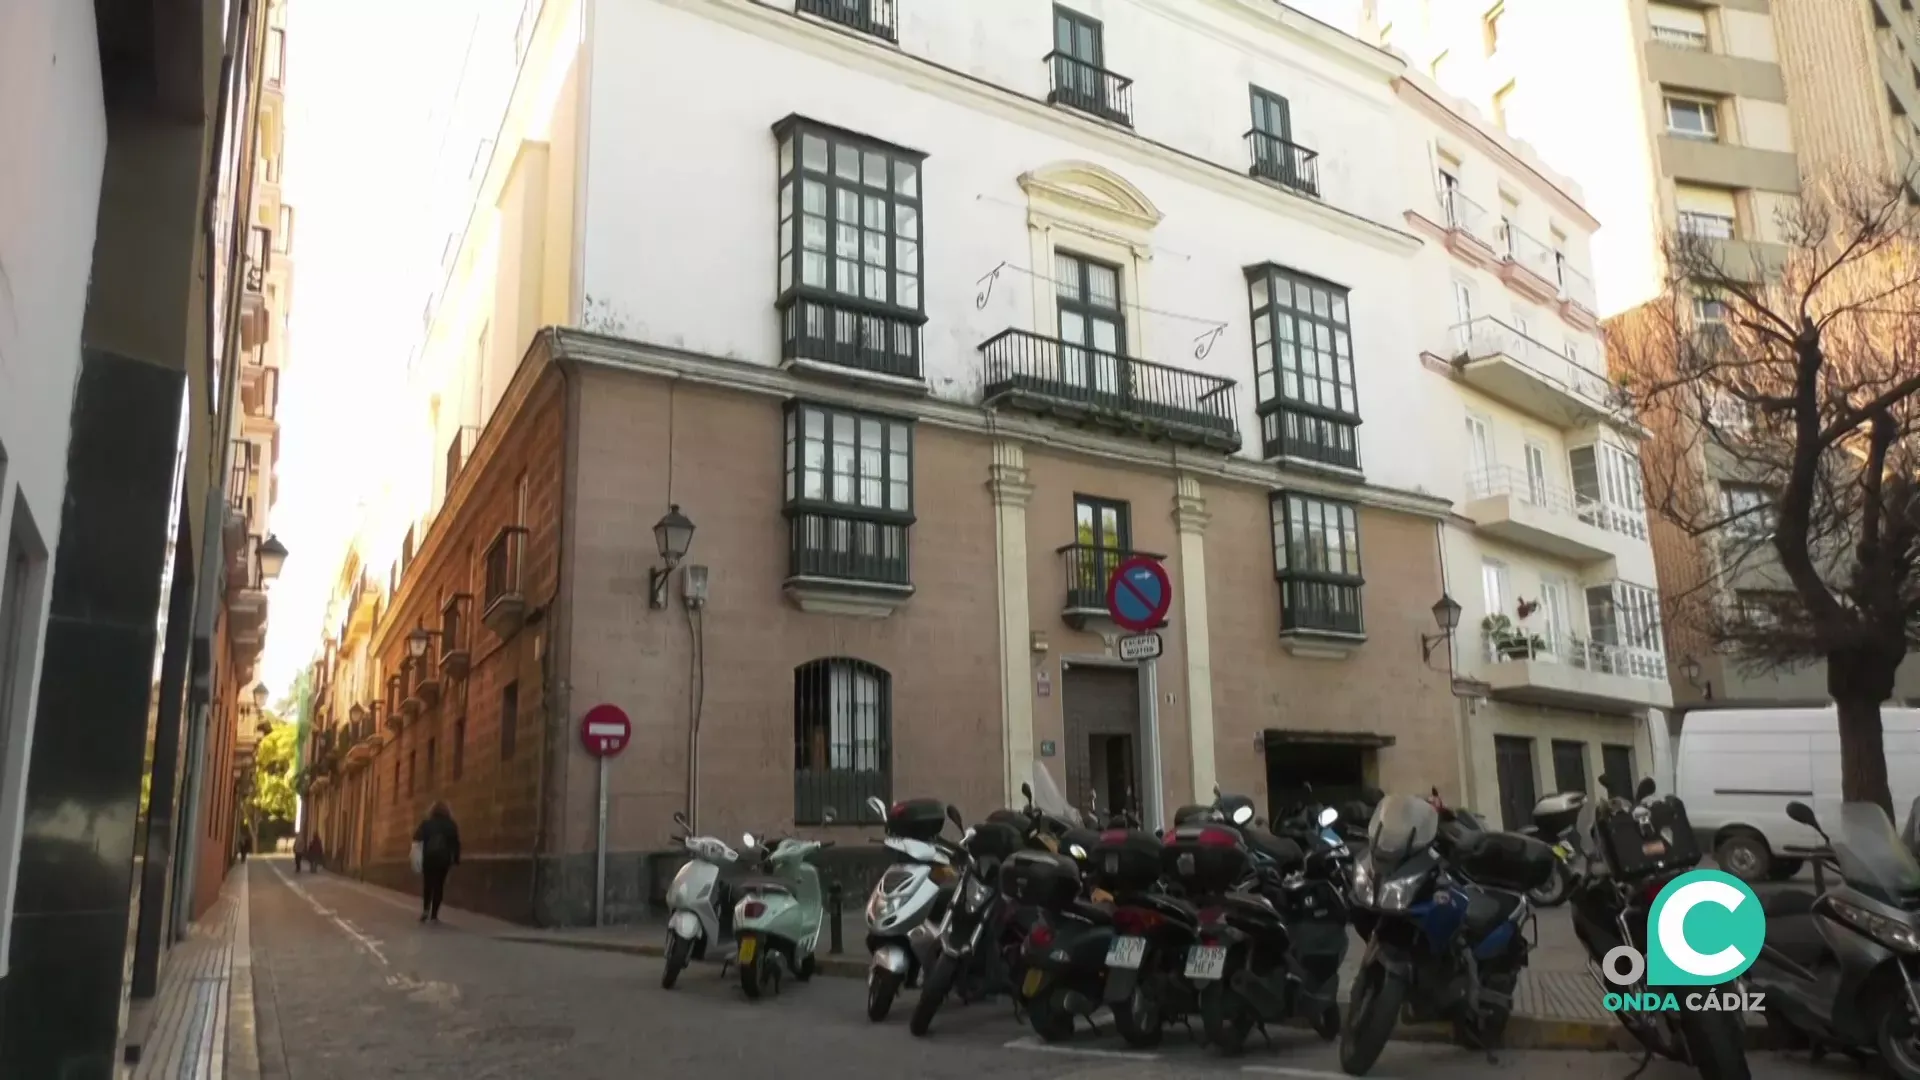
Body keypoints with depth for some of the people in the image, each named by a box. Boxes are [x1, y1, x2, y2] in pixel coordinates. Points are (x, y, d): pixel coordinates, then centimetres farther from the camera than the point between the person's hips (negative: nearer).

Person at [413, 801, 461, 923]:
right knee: (439, 885, 3)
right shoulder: (451, 825, 6)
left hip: (429, 857, 0)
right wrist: (456, 859, 6)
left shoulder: (427, 823, 5)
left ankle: (425, 909, -6)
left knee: (427, 884, 13)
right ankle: (434, 915, -2)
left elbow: (417, 837, -4)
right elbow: (456, 843, 2)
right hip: (444, 858, 0)